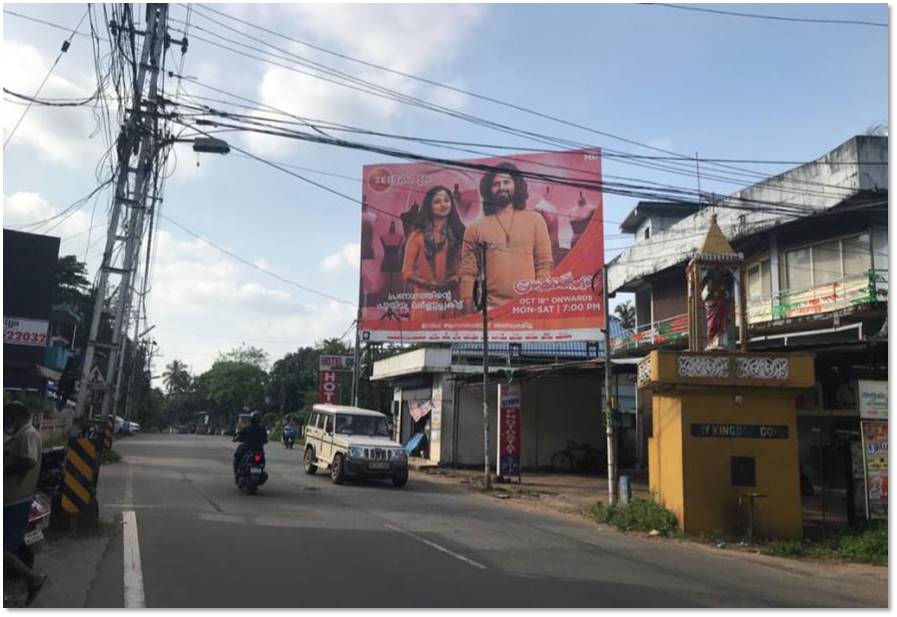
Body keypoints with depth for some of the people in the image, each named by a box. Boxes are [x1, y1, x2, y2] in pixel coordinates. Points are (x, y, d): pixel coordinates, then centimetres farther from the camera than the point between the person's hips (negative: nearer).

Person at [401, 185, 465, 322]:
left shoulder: (458, 233, 13)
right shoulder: (418, 235, 7)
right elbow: (407, 271, 3)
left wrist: (456, 279, -8)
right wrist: (427, 283, -10)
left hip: (451, 299, 2)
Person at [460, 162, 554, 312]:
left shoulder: (535, 220, 8)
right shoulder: (476, 227, 5)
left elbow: (544, 264, 6)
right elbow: (468, 273, 3)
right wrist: (469, 313, -3)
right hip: (491, 308, 0)